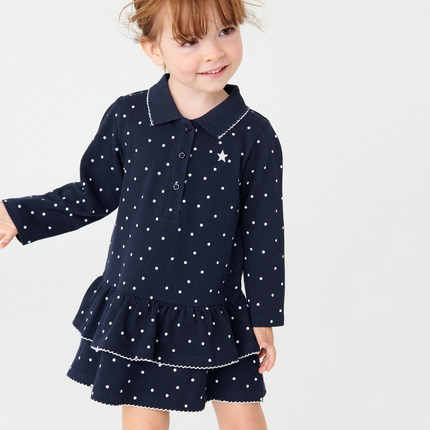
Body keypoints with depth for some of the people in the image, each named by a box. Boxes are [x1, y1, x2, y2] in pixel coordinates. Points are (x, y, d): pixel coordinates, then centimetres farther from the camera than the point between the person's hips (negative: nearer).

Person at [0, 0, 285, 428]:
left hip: (217, 315, -1)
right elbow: (96, 195, 6)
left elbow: (263, 236, -4)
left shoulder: (255, 136, -10)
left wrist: (265, 316, 0)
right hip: (134, 312, 1)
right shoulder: (126, 118, -7)